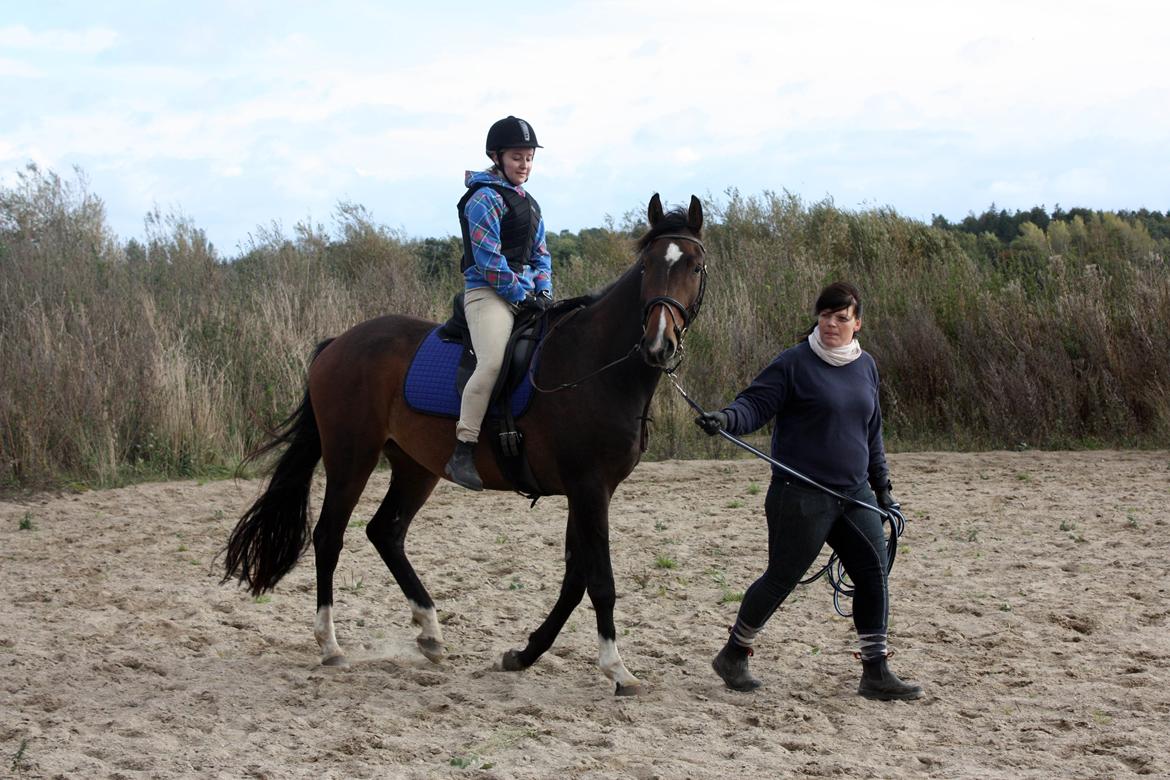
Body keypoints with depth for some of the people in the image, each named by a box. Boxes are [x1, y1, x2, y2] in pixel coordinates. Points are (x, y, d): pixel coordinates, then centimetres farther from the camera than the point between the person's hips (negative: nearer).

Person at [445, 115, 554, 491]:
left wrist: (544, 291, 5)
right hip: (489, 294, -9)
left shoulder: (529, 204, 22)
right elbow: (488, 259, -13)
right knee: (492, 362, -29)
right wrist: (522, 294, -13)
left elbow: (540, 255, 23)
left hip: (526, 295, 9)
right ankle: (462, 452, -30)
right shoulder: (485, 198, -6)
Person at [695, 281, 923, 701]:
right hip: (801, 497, -6)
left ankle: (876, 673, 6)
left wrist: (882, 486, 23)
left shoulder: (866, 366, 12)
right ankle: (733, 655, 20)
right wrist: (725, 418, -35)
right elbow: (755, 404, -14)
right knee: (781, 578, 1)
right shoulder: (794, 363, -7)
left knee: (874, 573, -1)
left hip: (854, 496, 6)